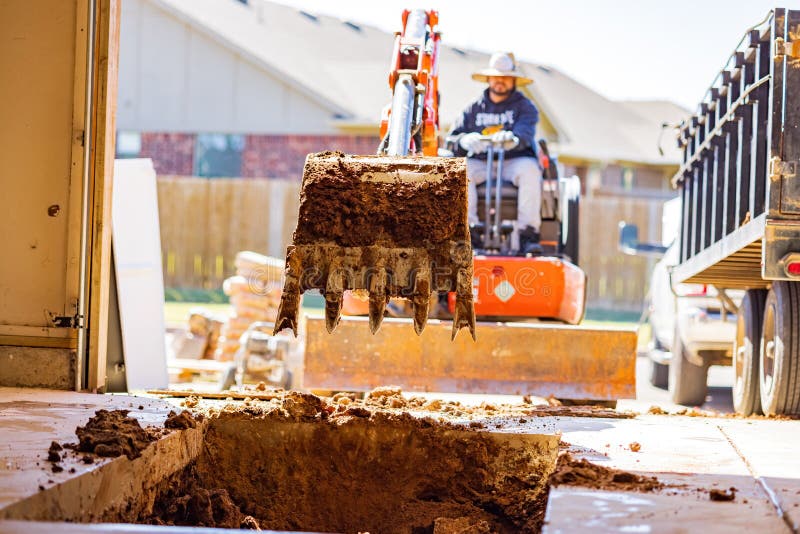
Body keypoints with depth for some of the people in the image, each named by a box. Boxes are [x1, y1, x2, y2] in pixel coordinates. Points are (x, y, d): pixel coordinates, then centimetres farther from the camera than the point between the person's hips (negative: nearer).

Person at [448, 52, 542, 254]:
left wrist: (512, 139, -38)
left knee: (530, 169, -35)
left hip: (514, 162, -2)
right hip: (480, 163, 2)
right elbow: (452, 139, 7)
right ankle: (469, 230, -35)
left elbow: (526, 132, -12)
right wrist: (465, 141, -19)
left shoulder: (524, 106, 9)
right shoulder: (474, 108, 17)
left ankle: (528, 234, -37)